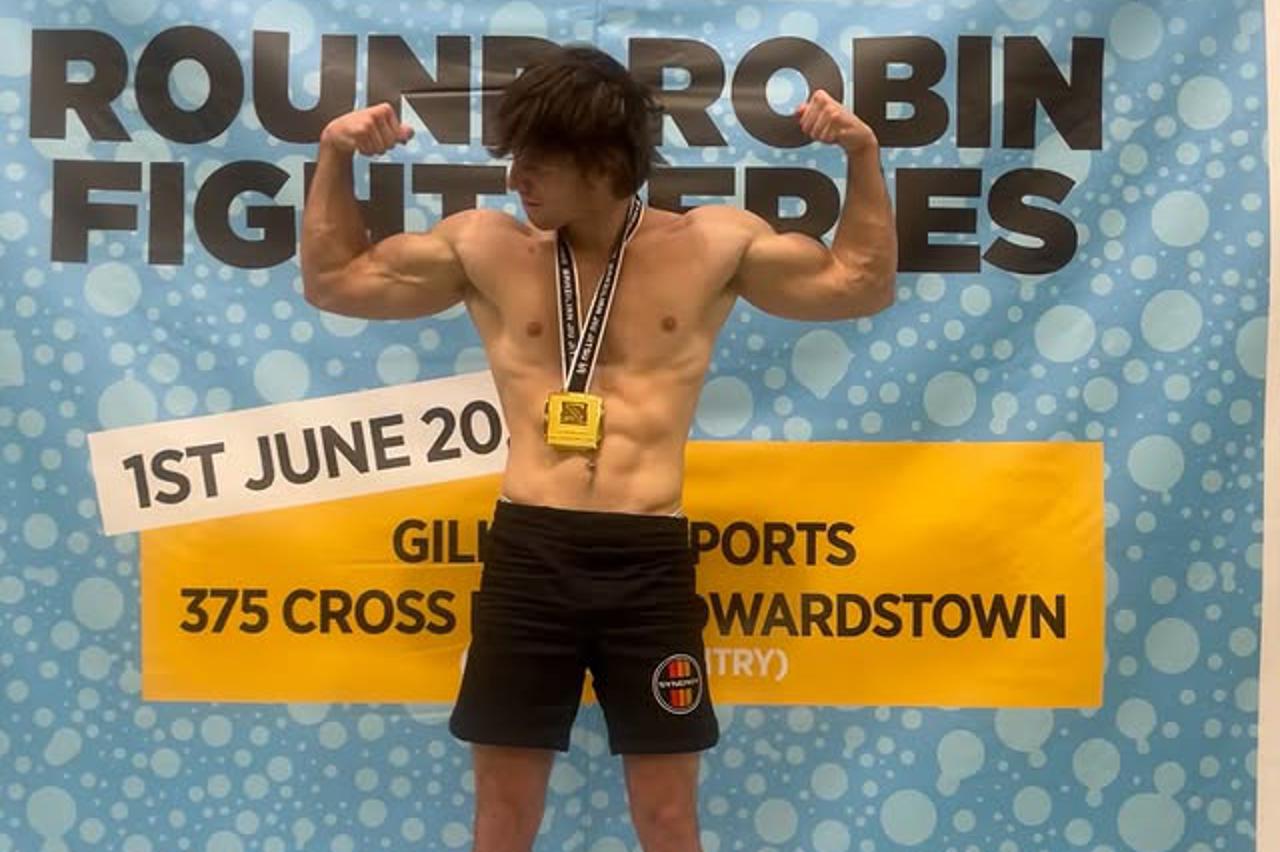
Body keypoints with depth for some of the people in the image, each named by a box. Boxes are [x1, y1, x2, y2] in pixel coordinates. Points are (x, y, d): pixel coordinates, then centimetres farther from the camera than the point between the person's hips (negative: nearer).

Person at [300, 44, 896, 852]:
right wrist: (335, 158, 5)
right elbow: (333, 279, 15)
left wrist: (864, 157, 2)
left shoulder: (712, 244, 4)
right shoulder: (486, 246, 6)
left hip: (650, 561, -1)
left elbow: (864, 282, 12)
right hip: (528, 554, 1)